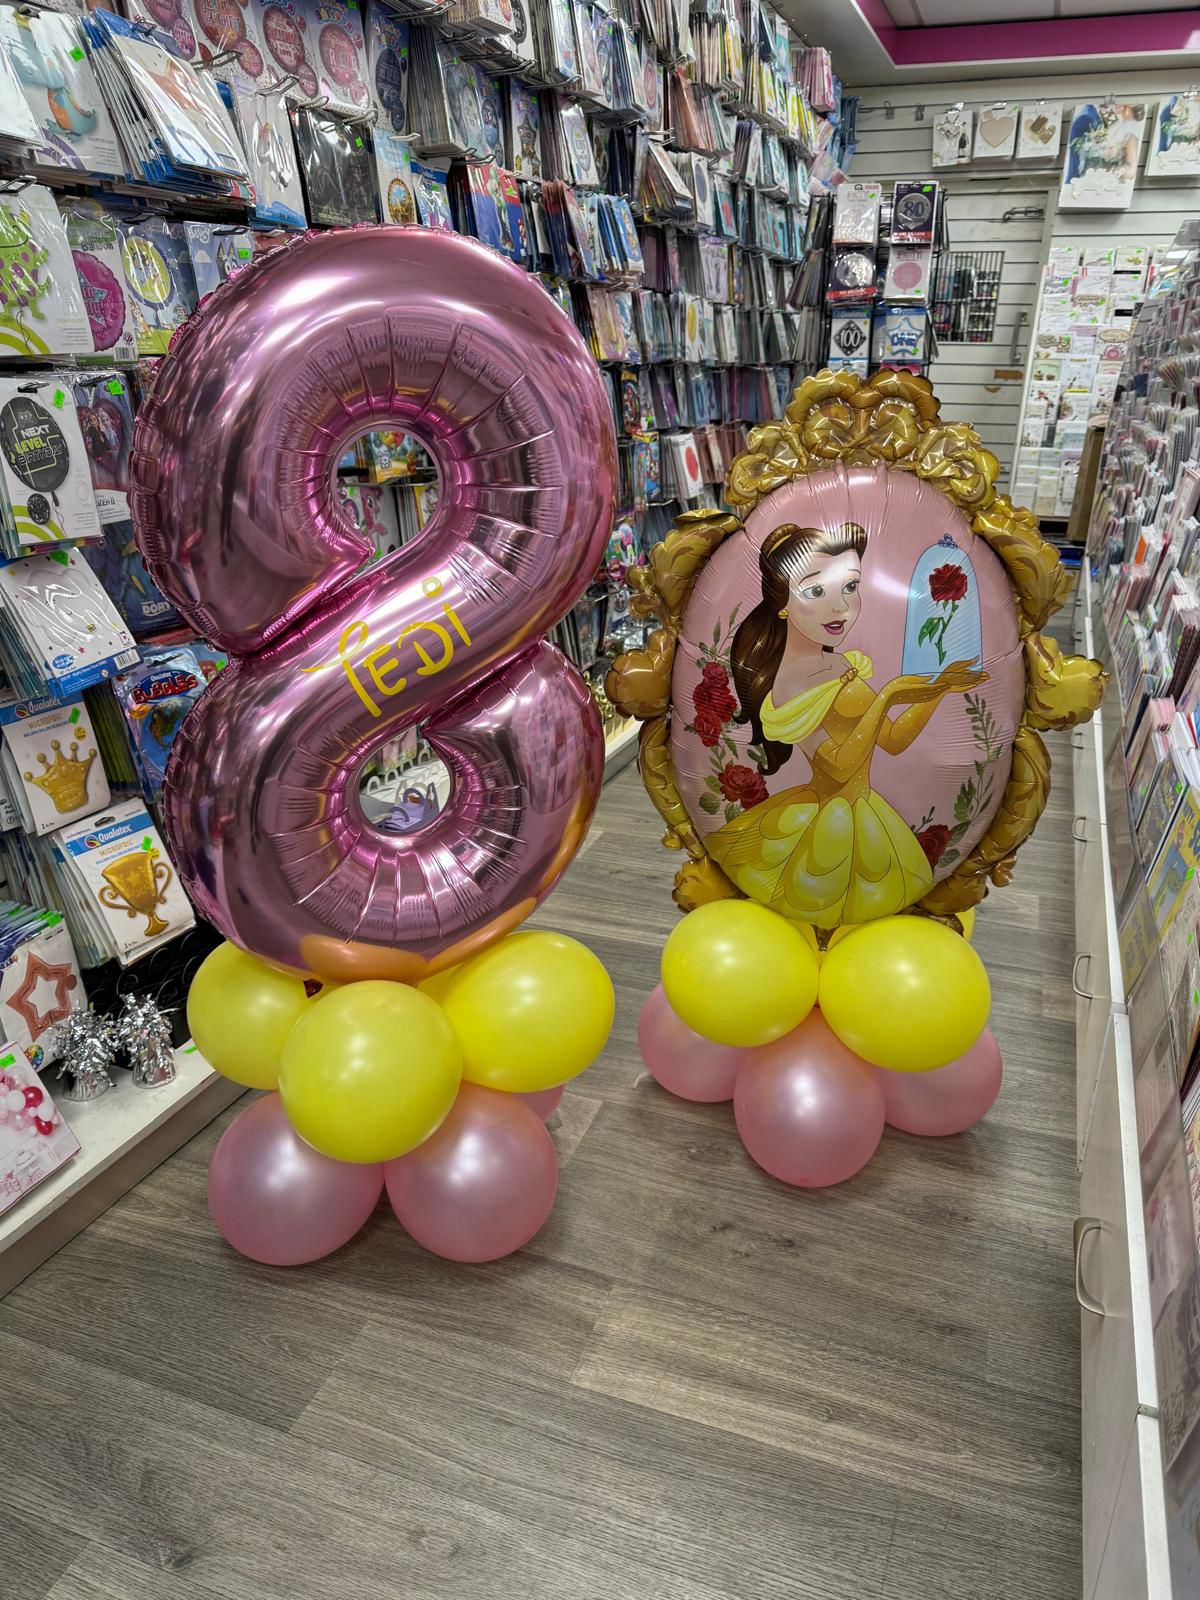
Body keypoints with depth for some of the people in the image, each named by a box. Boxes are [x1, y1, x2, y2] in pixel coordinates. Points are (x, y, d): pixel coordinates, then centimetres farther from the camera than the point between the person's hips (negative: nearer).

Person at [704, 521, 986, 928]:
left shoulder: (845, 666, -2)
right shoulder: (784, 687, -25)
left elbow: (893, 741, 6)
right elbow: (841, 766, -27)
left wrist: (940, 689, -5)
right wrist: (888, 696, -29)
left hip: (860, 813, 8)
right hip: (833, 821, -8)